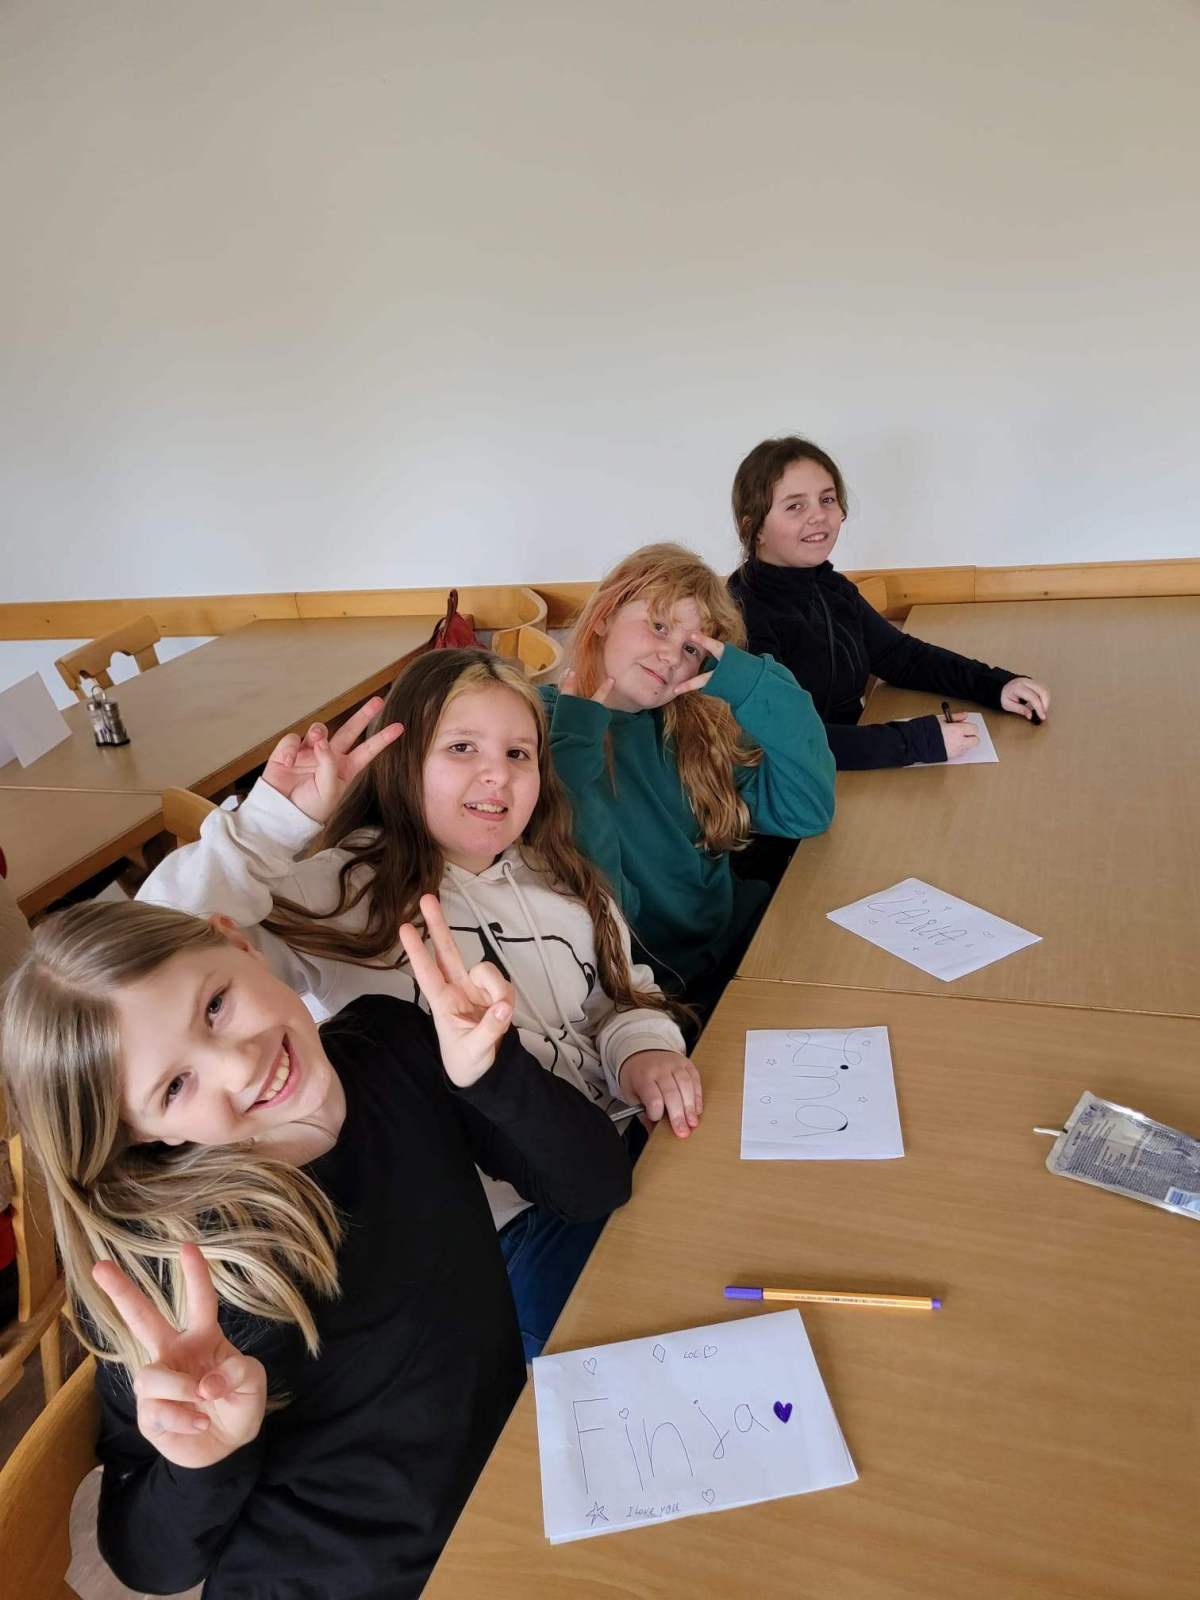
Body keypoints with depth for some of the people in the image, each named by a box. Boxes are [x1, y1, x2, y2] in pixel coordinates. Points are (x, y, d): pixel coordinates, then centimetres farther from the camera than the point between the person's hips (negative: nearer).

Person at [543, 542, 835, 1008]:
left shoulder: (685, 728, 2)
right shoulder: (538, 729, -13)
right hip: (653, 993, -6)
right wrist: (576, 739, -24)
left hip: (740, 943, 6)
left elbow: (807, 812, -3)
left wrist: (755, 688, -12)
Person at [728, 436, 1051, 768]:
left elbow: (903, 656, 15)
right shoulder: (741, 616, -18)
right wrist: (919, 741, -25)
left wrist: (997, 686, 1)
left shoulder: (833, 589, 6)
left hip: (856, 775, 8)